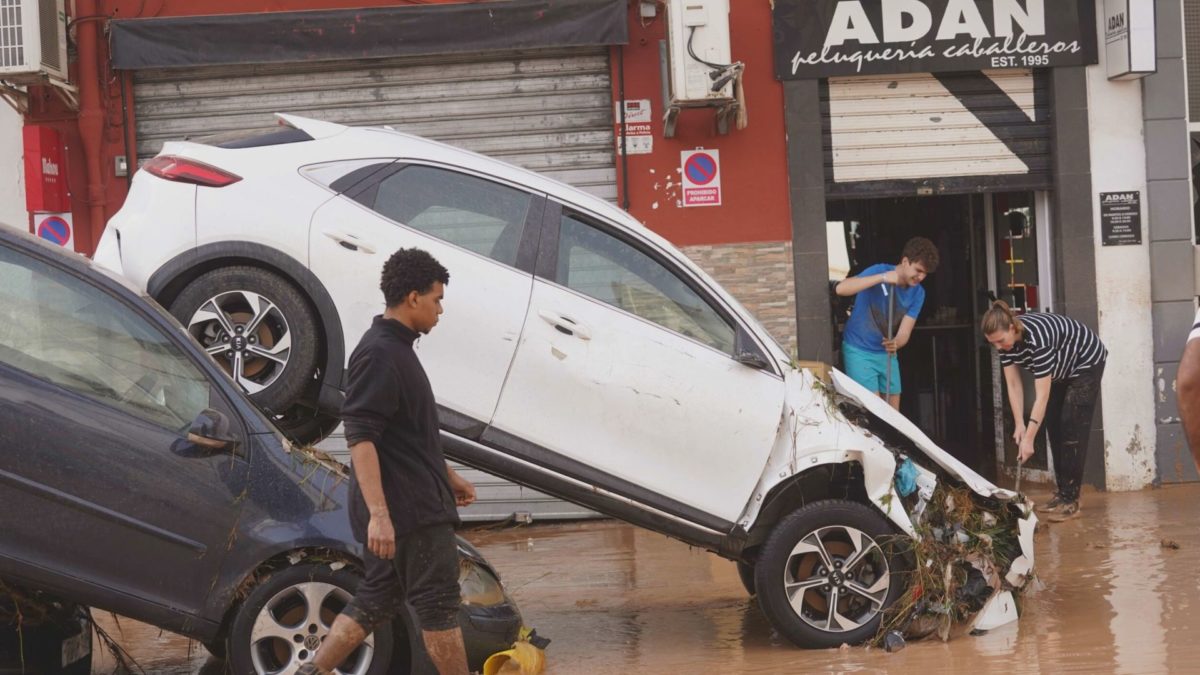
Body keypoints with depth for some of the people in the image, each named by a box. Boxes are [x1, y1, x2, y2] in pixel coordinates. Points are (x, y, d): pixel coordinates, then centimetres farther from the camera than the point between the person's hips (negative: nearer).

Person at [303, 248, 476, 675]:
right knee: (438, 604, -2)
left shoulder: (395, 348, 16)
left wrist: (448, 476, 31)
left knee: (377, 599, 13)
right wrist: (378, 513, -29)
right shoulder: (379, 353, -16)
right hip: (409, 510, -10)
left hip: (417, 501, 10)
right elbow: (360, 437, -23)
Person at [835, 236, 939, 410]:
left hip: (886, 353, 6)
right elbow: (840, 288, -34)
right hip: (859, 351, -6)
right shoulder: (879, 271, -19)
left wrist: (895, 343, -34)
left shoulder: (917, 293, -4)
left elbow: (904, 333, -10)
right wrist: (882, 278, -40)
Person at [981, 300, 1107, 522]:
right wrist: (1019, 425, -20)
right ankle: (1061, 493, 13)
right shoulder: (1006, 340, -18)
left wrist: (1028, 439, -38)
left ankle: (1070, 500, -12)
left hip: (1086, 363, -8)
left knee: (1072, 431, -13)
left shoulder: (1037, 339, -40)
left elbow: (1042, 396, -38)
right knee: (1053, 428, 6)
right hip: (1061, 370, 8)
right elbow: (1013, 385, -12)